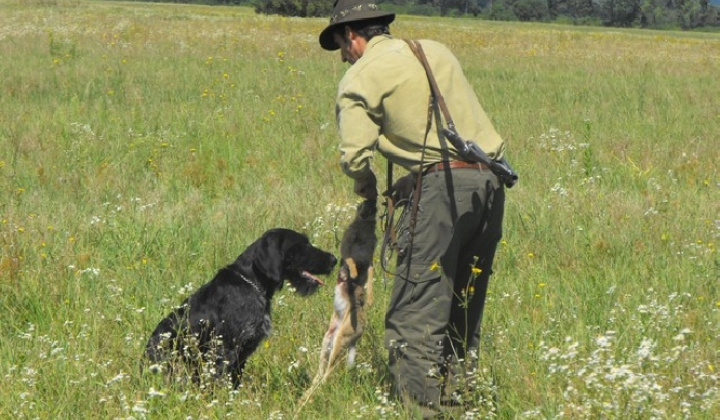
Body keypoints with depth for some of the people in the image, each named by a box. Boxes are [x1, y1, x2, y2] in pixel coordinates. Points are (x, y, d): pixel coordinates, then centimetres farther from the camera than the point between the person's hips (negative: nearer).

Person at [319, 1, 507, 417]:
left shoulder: (362, 75, 2)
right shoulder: (437, 51, 22)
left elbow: (355, 155, -8)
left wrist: (367, 188, 14)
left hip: (445, 183, -7)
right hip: (491, 180, 7)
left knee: (415, 314, -6)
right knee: (465, 309, 15)